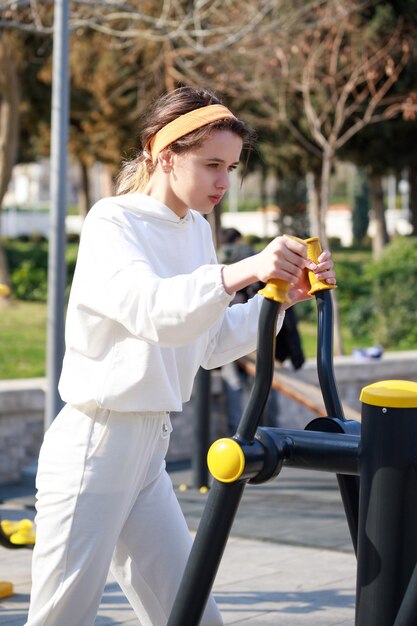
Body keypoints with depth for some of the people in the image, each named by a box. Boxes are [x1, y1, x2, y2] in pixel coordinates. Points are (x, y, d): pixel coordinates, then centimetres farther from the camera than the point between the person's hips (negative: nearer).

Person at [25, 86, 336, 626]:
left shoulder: (196, 230, 12)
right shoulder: (112, 222, -11)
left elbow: (213, 345, 15)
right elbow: (153, 312, -30)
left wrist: (283, 296, 1)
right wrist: (241, 272, -45)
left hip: (148, 451, 8)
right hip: (93, 445, -8)